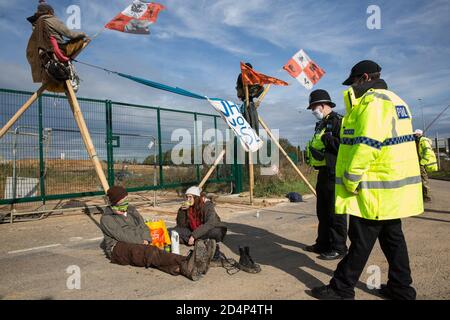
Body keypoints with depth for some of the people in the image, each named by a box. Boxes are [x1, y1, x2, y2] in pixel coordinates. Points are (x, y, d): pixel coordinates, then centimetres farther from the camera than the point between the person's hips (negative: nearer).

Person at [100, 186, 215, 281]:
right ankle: (186, 263, -58)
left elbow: (144, 227, 11)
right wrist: (142, 242, -14)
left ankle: (186, 269, -58)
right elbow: (121, 235, -13)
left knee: (152, 256, -29)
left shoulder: (131, 210, 17)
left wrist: (146, 240, -9)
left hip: (138, 245, 5)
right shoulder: (106, 219, -2)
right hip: (118, 248, -5)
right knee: (149, 251, -34)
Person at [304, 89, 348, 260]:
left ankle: (339, 248, 8)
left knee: (335, 211, -3)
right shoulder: (321, 124, 19)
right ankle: (323, 243, 28)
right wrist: (312, 150, 12)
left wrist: (328, 140, -19)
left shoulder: (338, 121, -10)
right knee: (322, 211, 16)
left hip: (334, 173, -10)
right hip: (323, 172, 10)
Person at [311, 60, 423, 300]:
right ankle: (401, 287, 27)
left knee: (361, 240, -2)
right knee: (392, 236, 17)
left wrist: (351, 179, -18)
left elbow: (367, 145, -25)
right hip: (395, 186, 10)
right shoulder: (395, 100, 20)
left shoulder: (373, 101, -13)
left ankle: (341, 289, 10)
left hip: (376, 188, -10)